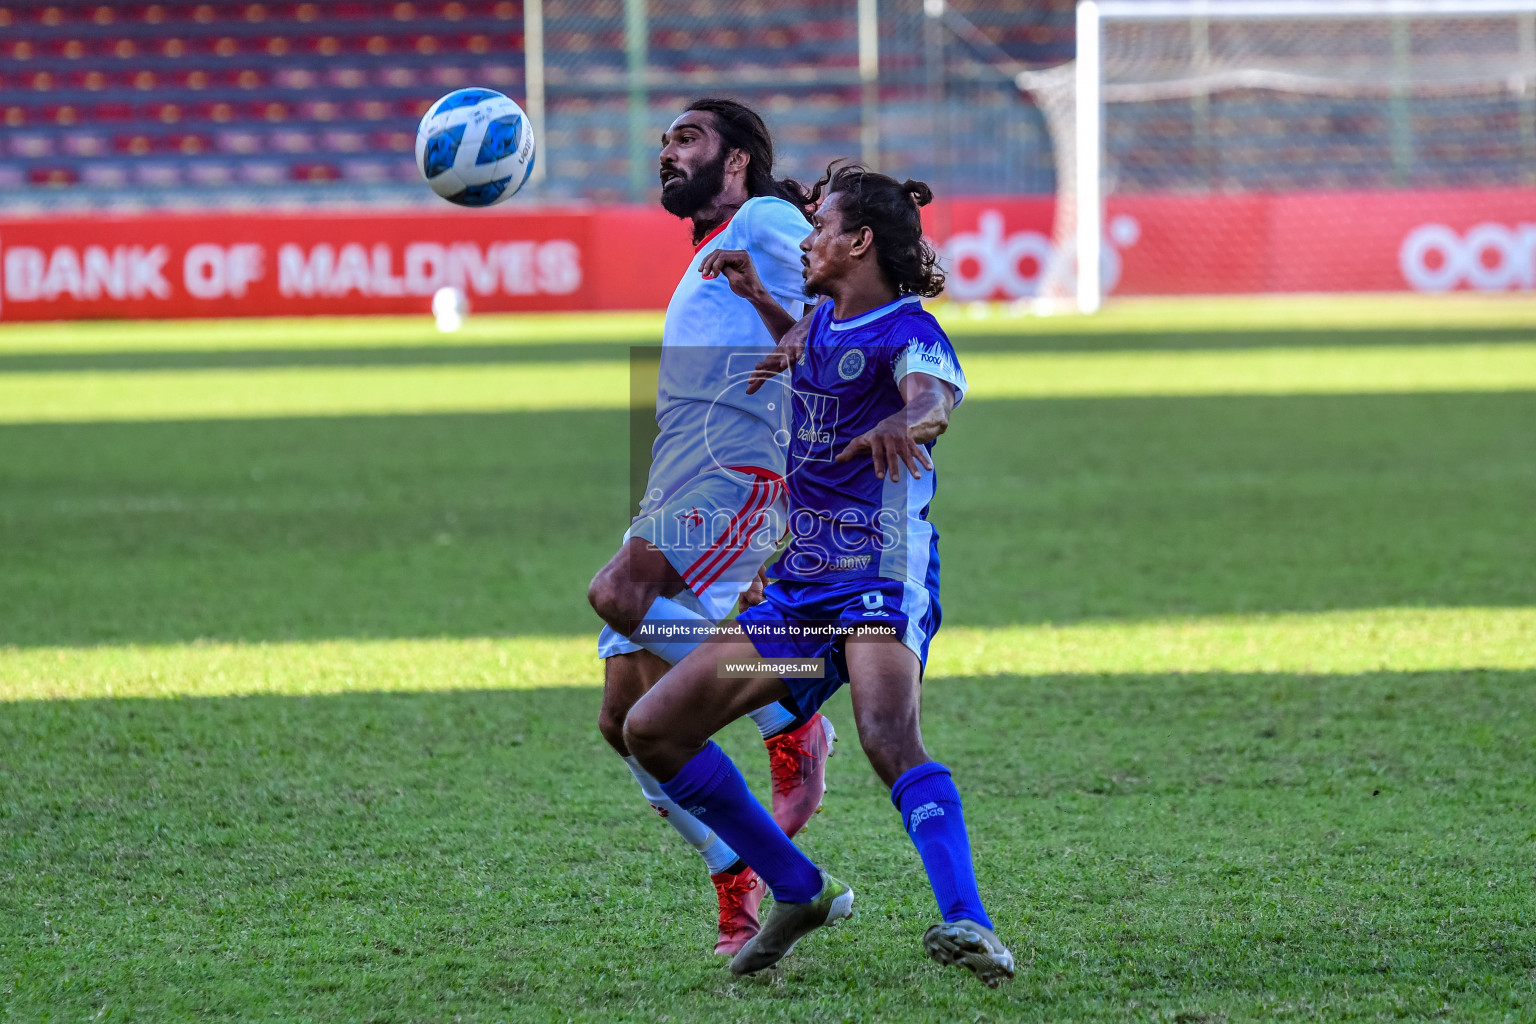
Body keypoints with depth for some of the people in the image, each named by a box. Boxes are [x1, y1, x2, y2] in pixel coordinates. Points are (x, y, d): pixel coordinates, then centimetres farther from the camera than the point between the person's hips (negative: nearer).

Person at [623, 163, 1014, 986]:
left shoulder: (907, 331, -9)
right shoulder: (825, 322, 15)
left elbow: (935, 396, -32)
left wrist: (903, 424, -55)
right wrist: (755, 294, 30)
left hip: (881, 577, -9)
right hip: (800, 587, 9)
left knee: (887, 735, -35)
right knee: (652, 730, 6)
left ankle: (967, 925, -46)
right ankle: (800, 892, 14)